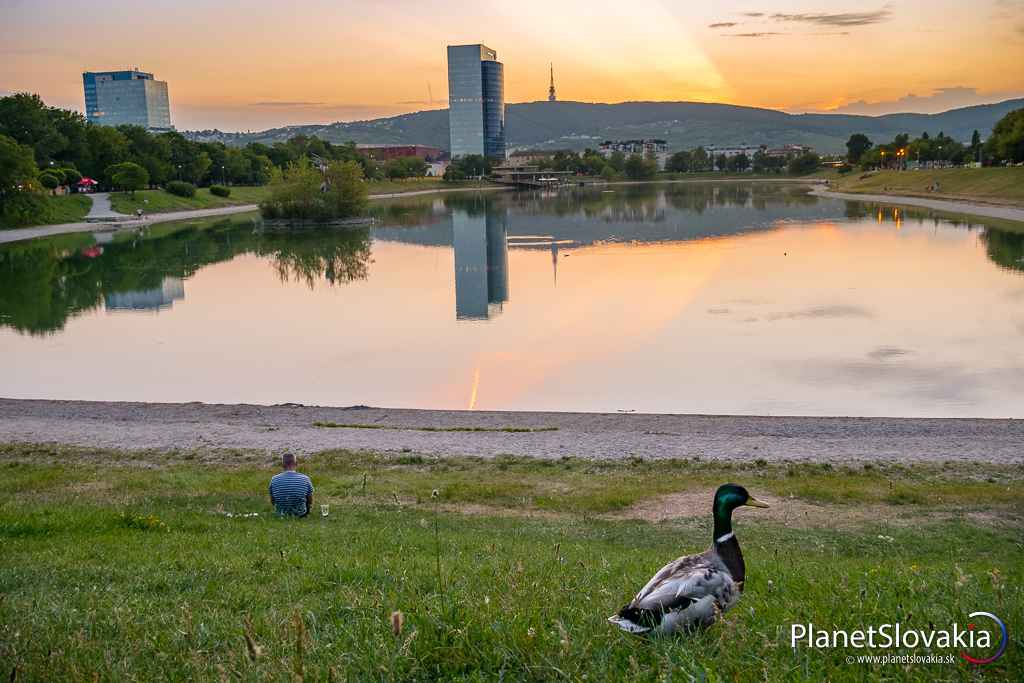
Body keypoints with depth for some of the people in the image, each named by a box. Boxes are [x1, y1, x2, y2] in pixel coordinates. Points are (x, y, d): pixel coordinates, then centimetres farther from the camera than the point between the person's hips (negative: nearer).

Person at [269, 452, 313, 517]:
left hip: (281, 514, 1)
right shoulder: (305, 479, -18)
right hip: (300, 514, -1)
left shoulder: (274, 480, -15)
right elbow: (310, 501, -5)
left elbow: (272, 502, -1)